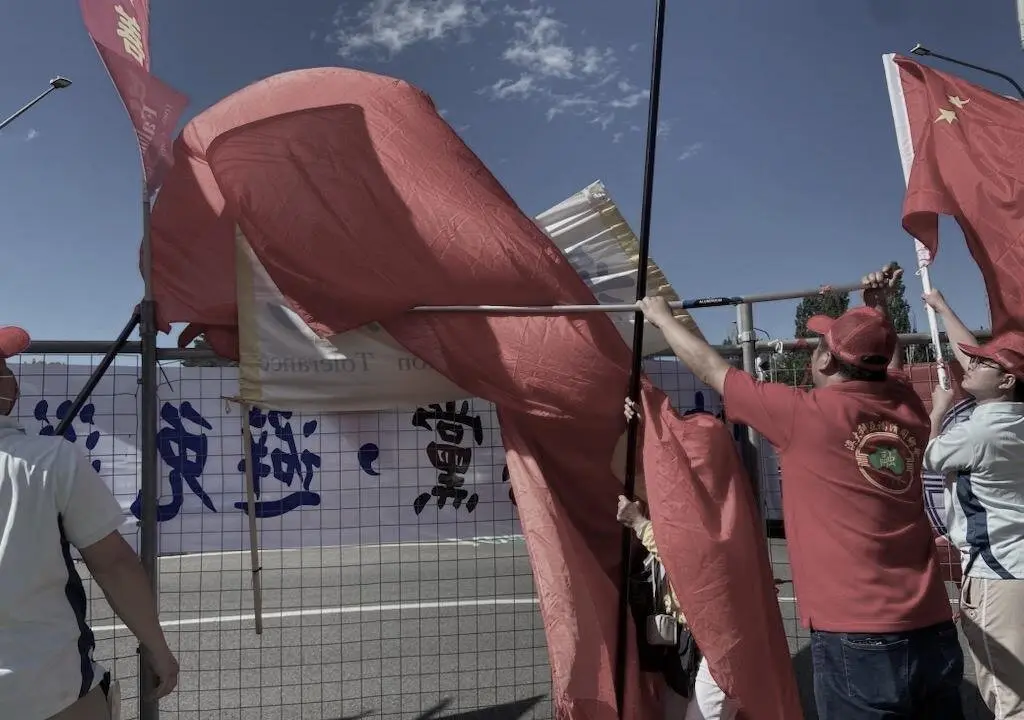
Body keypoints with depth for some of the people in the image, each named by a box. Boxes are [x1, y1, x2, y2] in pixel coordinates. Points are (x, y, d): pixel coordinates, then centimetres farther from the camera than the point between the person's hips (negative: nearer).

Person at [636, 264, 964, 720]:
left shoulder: (805, 415, -10)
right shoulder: (908, 411, 4)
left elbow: (711, 369, 4)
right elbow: (885, 366, 31)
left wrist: (660, 317, 18)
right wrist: (877, 310, 36)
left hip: (858, 642, -6)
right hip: (934, 635, 6)